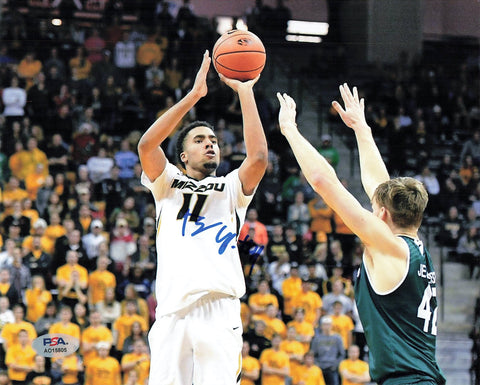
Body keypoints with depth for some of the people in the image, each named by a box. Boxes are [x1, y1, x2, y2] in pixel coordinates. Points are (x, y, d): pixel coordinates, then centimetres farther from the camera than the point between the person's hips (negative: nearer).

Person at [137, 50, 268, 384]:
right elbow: (147, 144, 2)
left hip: (220, 309, 0)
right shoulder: (168, 184, 21)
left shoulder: (232, 188, 21)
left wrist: (245, 92, 2)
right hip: (173, 312, 0)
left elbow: (258, 156, 1)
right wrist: (194, 95, 0)